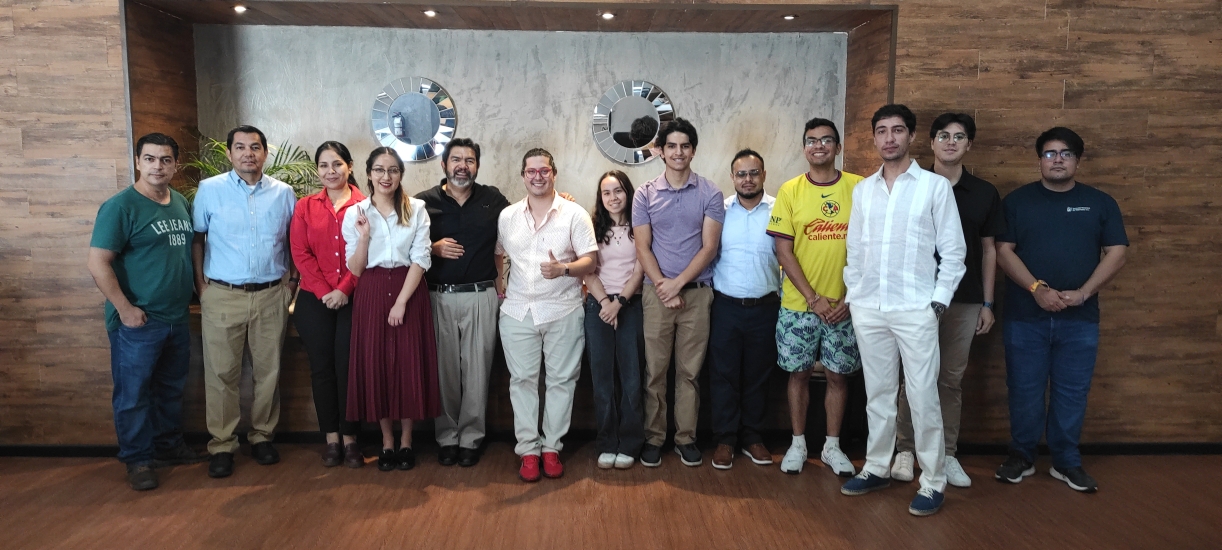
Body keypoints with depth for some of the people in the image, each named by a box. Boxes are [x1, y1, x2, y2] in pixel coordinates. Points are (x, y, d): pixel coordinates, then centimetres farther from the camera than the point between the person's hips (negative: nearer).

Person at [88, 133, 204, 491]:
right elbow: (98, 263, -16)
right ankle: (137, 460, 18)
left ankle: (168, 446, 33)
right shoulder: (120, 206, -13)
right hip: (137, 323, -6)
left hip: (177, 318, 7)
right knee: (133, 394, 5)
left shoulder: (181, 202, 8)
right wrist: (125, 309, -18)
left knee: (171, 388, 18)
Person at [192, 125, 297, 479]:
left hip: (271, 296, 2)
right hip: (222, 295, -1)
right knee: (222, 373, 2)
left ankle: (262, 436, 23)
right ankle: (222, 445, 13)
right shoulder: (209, 190, 2)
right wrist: (201, 285, -1)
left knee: (268, 370, 8)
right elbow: (197, 238, 5)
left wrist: (293, 281, 4)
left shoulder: (283, 193, 6)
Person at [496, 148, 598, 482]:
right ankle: (528, 450, 15)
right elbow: (498, 254, 20)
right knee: (522, 380, 5)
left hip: (563, 312, -2)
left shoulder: (575, 214, -3)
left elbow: (589, 261, -7)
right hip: (518, 312, 2)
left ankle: (551, 447, 17)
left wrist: (563, 269, -25)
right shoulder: (507, 216, 8)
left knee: (561, 380, 4)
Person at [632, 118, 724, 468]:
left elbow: (709, 247, -5)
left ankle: (686, 438, 18)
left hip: (697, 292, 0)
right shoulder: (645, 194, 4)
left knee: (690, 371, 6)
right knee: (655, 370, 4)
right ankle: (654, 437, 16)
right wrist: (664, 288, -10)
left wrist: (678, 282, -13)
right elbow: (642, 248, 0)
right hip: (657, 293, 0)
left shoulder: (709, 194, 1)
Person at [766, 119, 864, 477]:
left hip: (845, 306, 1)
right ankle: (798, 444, 23)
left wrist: (851, 298, -7)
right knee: (799, 373, 8)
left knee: (838, 375, 9)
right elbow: (783, 251, -4)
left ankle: (832, 446, 25)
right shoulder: (790, 191, -2)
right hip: (799, 304, 0)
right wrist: (814, 299, -10)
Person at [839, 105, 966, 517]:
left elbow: (953, 251, 0)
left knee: (923, 398, -1)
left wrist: (939, 301, -7)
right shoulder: (863, 189, 12)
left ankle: (933, 482, 9)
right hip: (868, 309, 4)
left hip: (915, 309, -4)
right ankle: (877, 468, 24)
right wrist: (853, 295, 8)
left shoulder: (935, 185, 1)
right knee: (878, 394, 12)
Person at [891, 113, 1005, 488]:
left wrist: (988, 304, 7)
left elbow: (988, 250, 10)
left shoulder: (985, 194, 7)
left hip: (965, 301, 2)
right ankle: (905, 450, 14)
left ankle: (947, 454, 18)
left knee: (952, 379, 8)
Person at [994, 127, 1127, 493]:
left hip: (1079, 319, 1)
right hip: (1025, 317, -1)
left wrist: (1083, 292, -12)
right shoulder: (1017, 200, 4)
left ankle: (1067, 461, 20)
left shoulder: (1100, 203, 8)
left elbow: (1116, 253, 2)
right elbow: (1004, 251, -3)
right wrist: (1037, 288, -16)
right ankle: (1021, 456, 19)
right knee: (1024, 391, 5)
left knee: (1072, 392, 7)